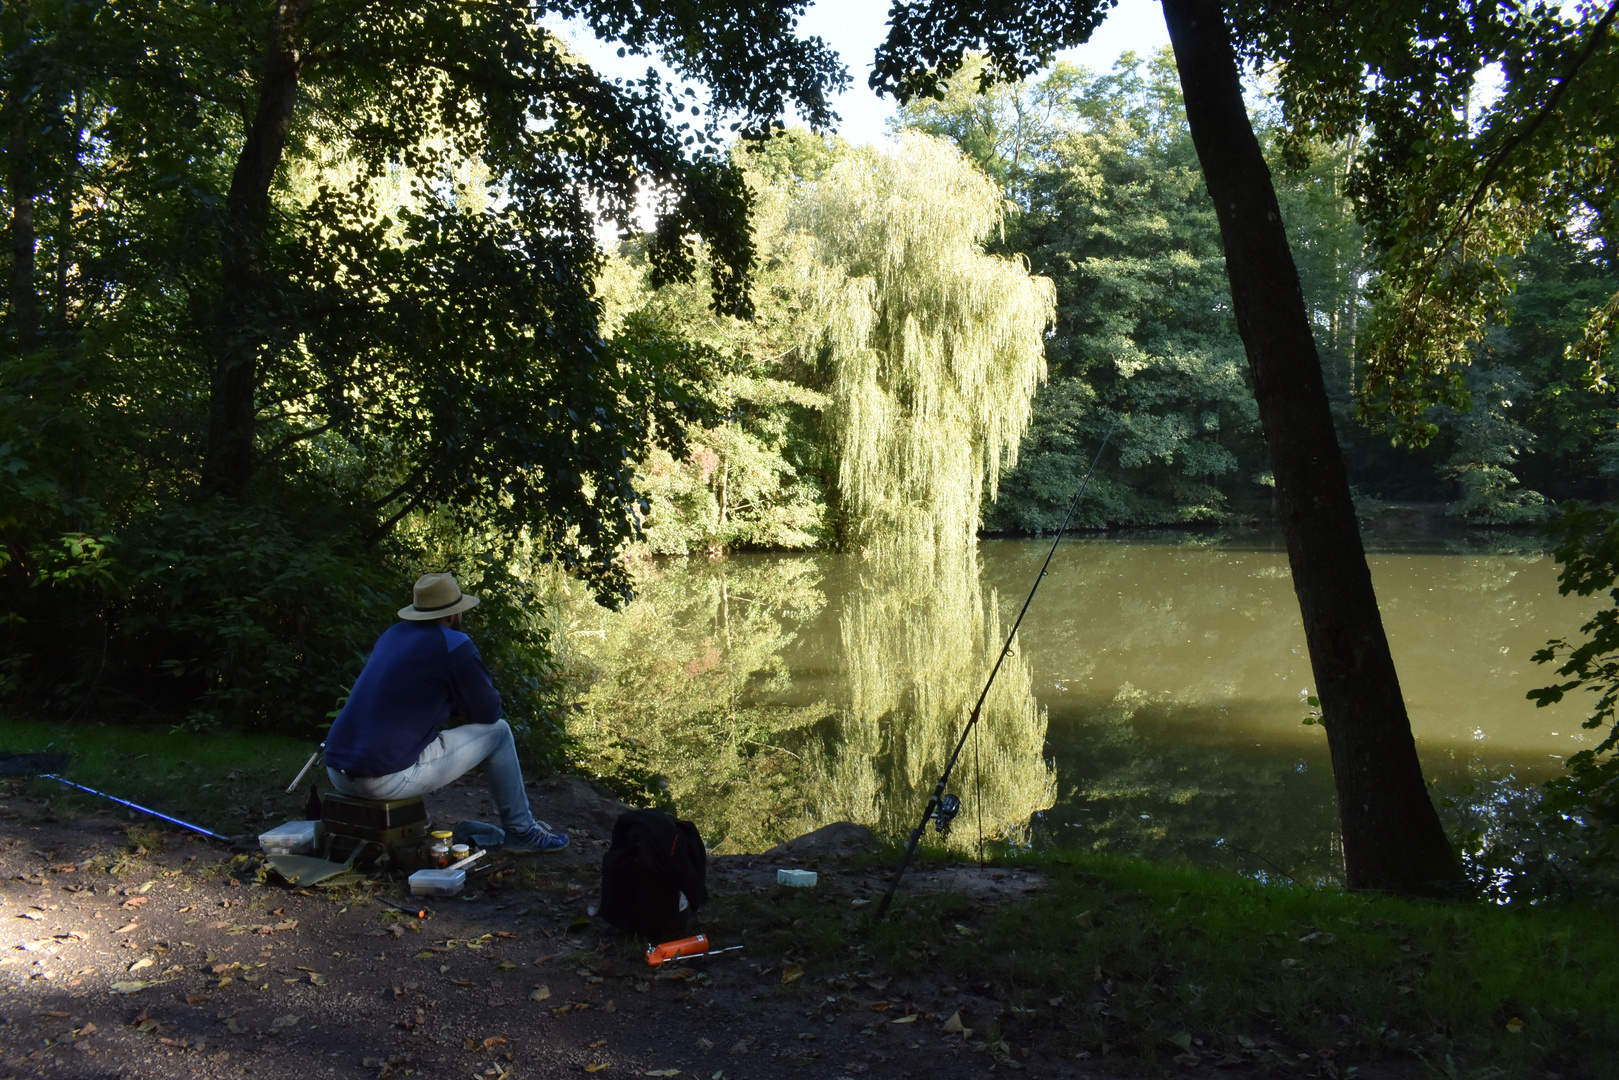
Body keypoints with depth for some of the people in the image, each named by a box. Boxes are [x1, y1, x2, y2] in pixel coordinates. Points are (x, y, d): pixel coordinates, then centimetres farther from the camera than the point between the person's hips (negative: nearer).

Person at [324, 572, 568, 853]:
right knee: (498, 731, 7)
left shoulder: (392, 634, 15)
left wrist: (458, 706, 24)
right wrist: (469, 713, 23)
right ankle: (520, 830, 19)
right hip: (387, 781, -8)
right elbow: (489, 712, 2)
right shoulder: (454, 645, -7)